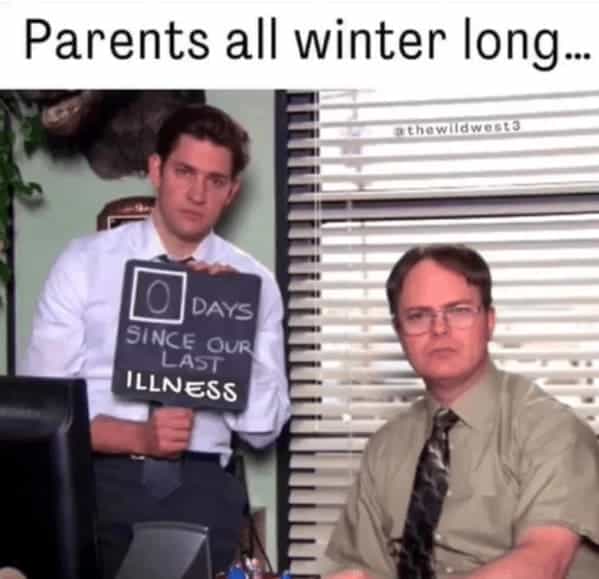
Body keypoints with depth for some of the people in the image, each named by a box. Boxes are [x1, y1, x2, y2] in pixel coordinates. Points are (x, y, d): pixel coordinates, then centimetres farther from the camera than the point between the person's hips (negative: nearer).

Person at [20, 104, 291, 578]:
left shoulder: (253, 283, 7)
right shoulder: (84, 262, 3)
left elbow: (263, 429, 3)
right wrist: (137, 437, -16)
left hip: (199, 485, 1)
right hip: (96, 478, -1)